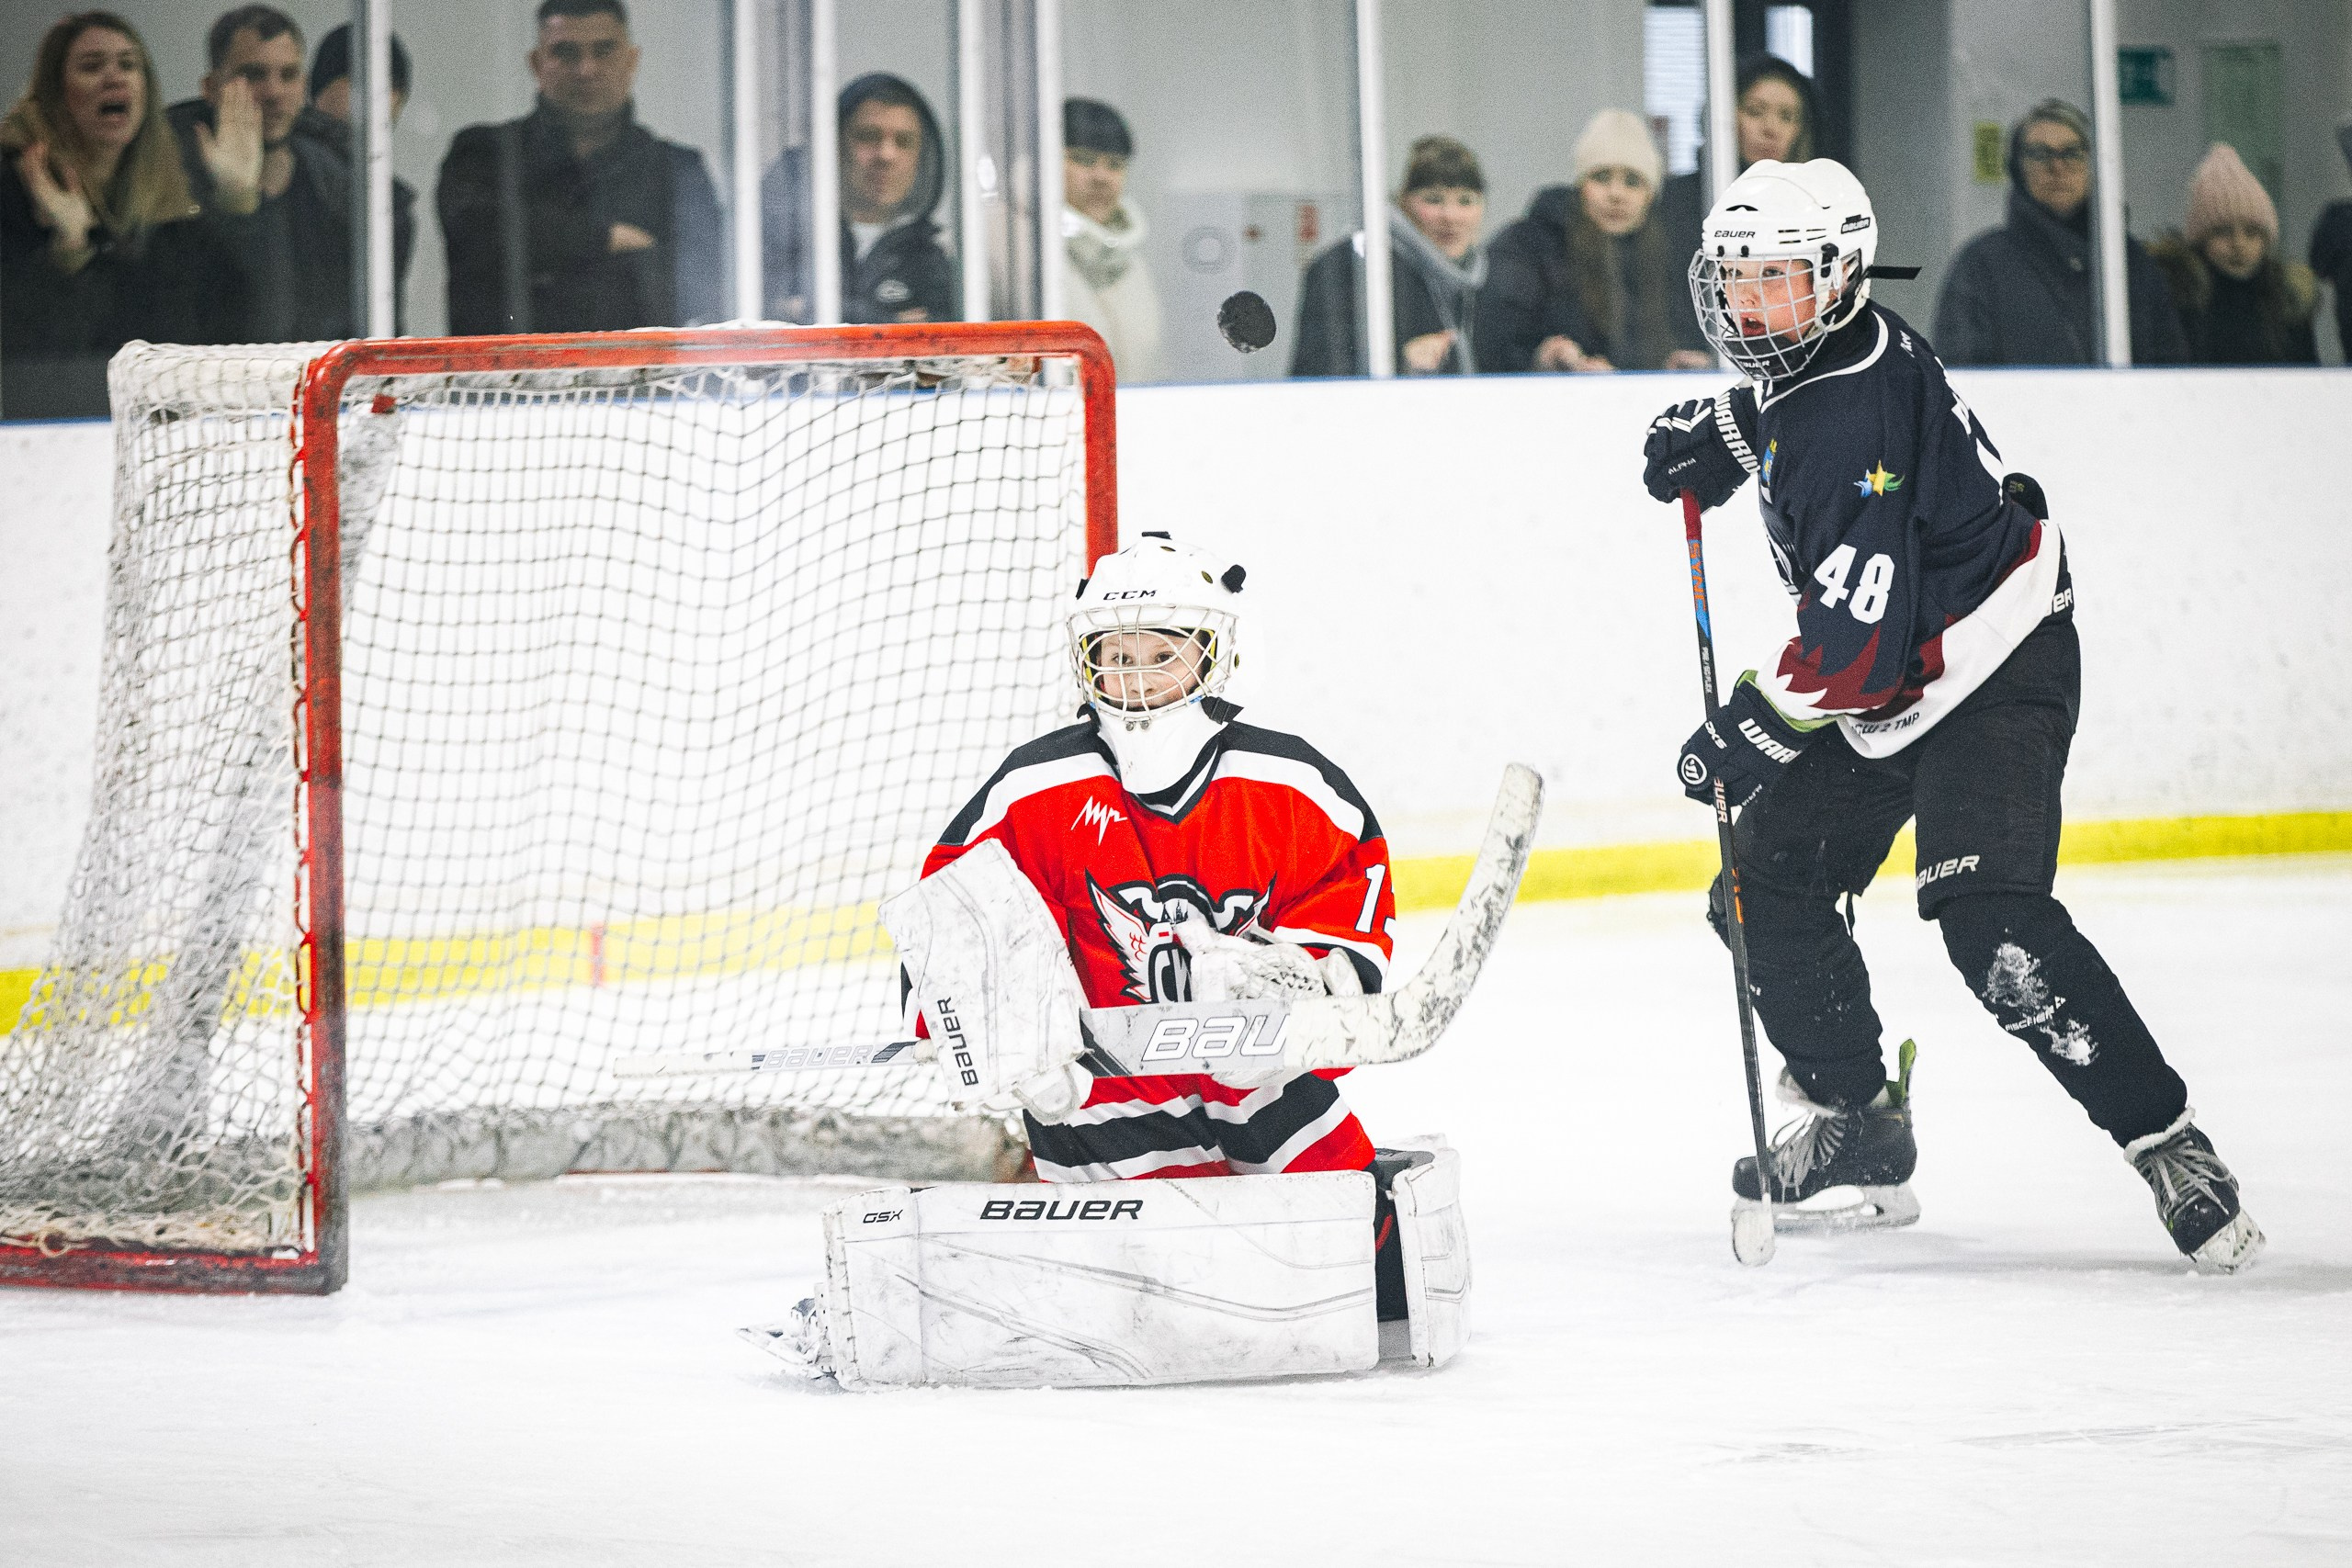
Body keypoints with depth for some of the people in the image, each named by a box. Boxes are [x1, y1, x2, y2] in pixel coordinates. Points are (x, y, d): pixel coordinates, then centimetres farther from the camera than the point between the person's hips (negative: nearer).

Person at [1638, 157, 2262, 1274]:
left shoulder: (1857, 421, -28)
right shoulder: (1806, 352, 2)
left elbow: (1861, 629, -31)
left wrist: (1756, 726, -21)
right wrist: (1716, 436, 13)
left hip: (1993, 675, -11)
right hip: (1886, 680, 11)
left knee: (1989, 922, -24)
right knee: (1768, 882, 9)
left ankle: (2169, 1146, -20)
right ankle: (1857, 1125, 22)